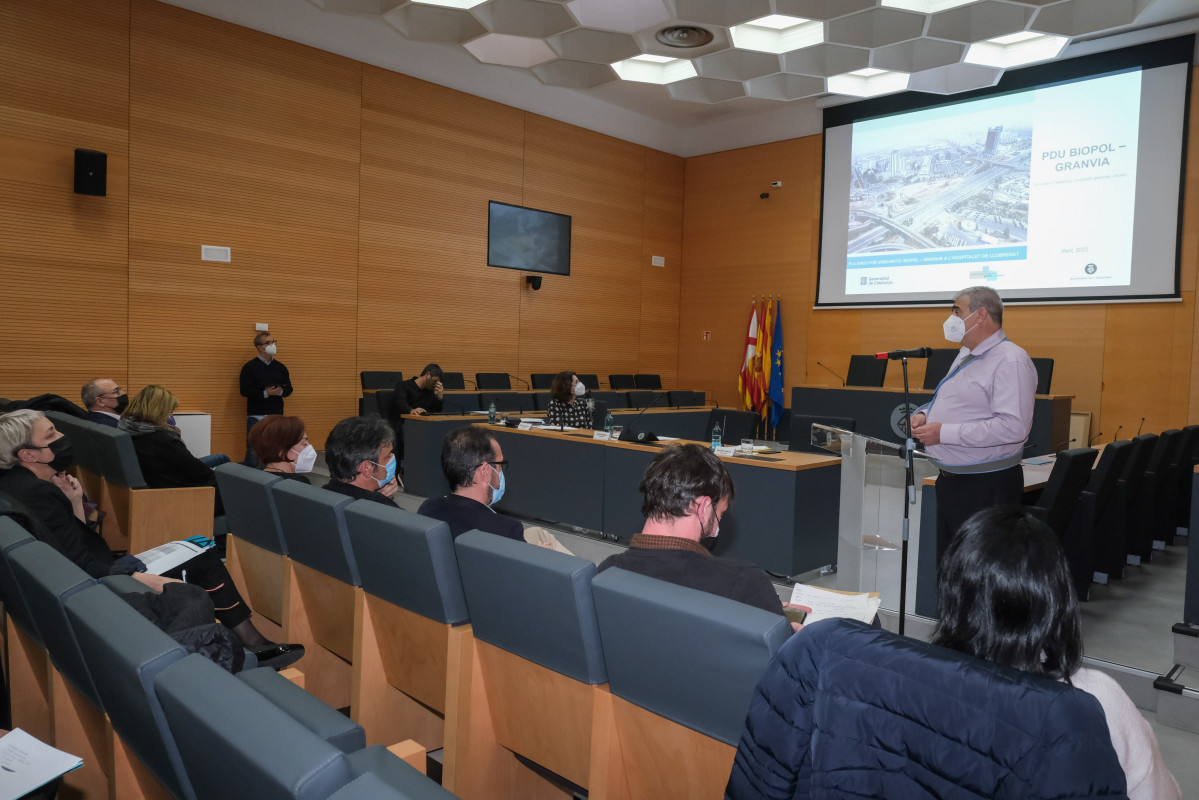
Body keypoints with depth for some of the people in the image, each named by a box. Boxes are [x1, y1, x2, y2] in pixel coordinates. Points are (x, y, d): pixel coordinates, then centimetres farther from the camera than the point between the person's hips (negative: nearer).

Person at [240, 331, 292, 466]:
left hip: (276, 415, 4)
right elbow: (245, 391, -10)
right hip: (256, 416, -4)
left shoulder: (280, 367, 11)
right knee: (253, 450, -1)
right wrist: (265, 393, -20)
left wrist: (280, 392, -11)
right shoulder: (250, 367, -2)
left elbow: (289, 389, 11)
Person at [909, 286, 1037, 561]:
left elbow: (1013, 427, -26)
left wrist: (944, 433, -23)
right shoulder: (965, 357, 15)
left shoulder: (1011, 361, -15)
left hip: (985, 486, -9)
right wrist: (925, 414, 5)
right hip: (949, 481, 9)